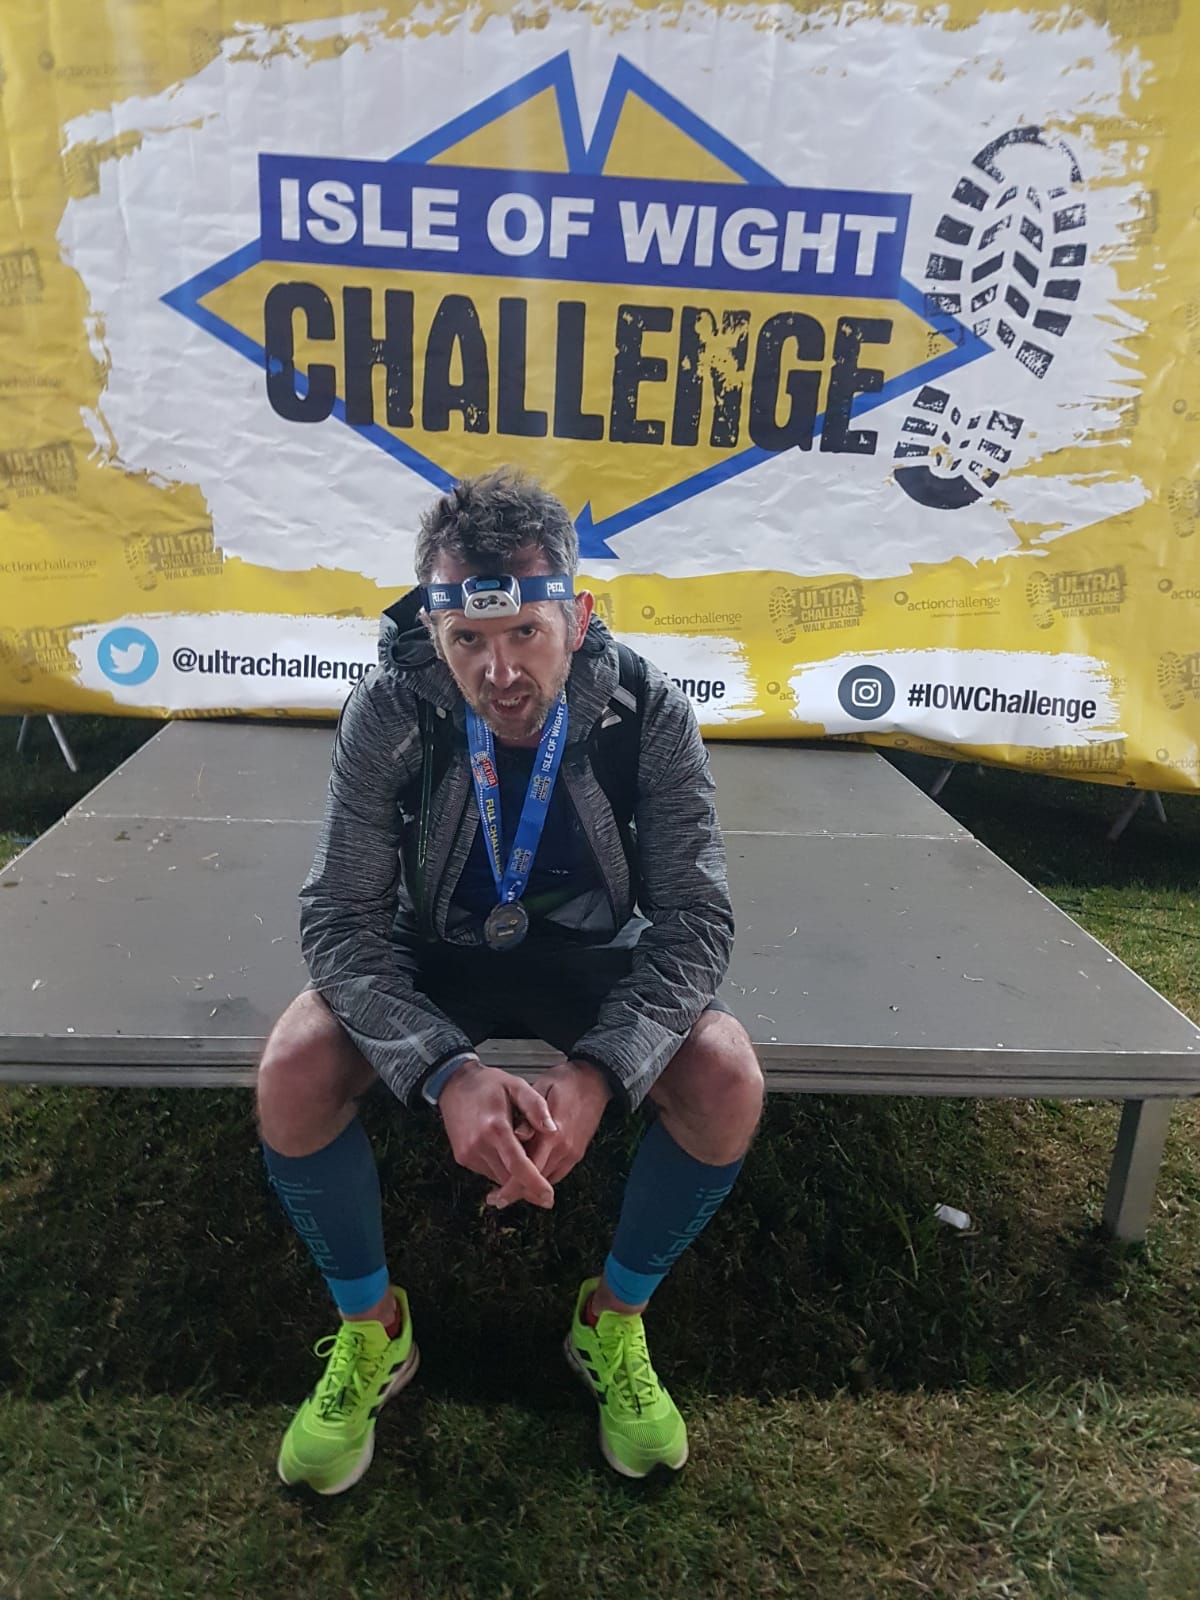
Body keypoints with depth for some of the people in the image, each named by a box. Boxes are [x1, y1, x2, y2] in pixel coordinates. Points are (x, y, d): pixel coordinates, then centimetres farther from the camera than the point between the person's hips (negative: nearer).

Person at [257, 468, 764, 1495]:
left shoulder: (650, 716, -23)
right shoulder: (388, 716, -22)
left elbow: (696, 919, -22)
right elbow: (343, 920, -22)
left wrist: (599, 1073, -38)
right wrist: (444, 1073, -39)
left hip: (592, 956, 0)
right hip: (436, 954, 1)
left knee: (728, 1081, -25)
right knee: (294, 1073, -26)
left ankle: (617, 1319, 5)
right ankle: (371, 1330, 4)